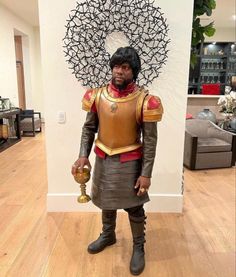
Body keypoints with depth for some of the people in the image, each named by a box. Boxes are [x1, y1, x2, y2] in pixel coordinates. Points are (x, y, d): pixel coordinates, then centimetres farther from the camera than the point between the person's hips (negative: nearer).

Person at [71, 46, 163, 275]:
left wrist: (146, 173, -14)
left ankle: (138, 247, 36)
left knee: (134, 207, 11)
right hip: (103, 159, 4)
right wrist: (83, 155, -8)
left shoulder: (144, 100, -16)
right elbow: (89, 128, 3)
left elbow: (150, 140, -12)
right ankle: (108, 235, 49)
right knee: (106, 200, 22)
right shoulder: (98, 95, -5)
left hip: (130, 162, -3)